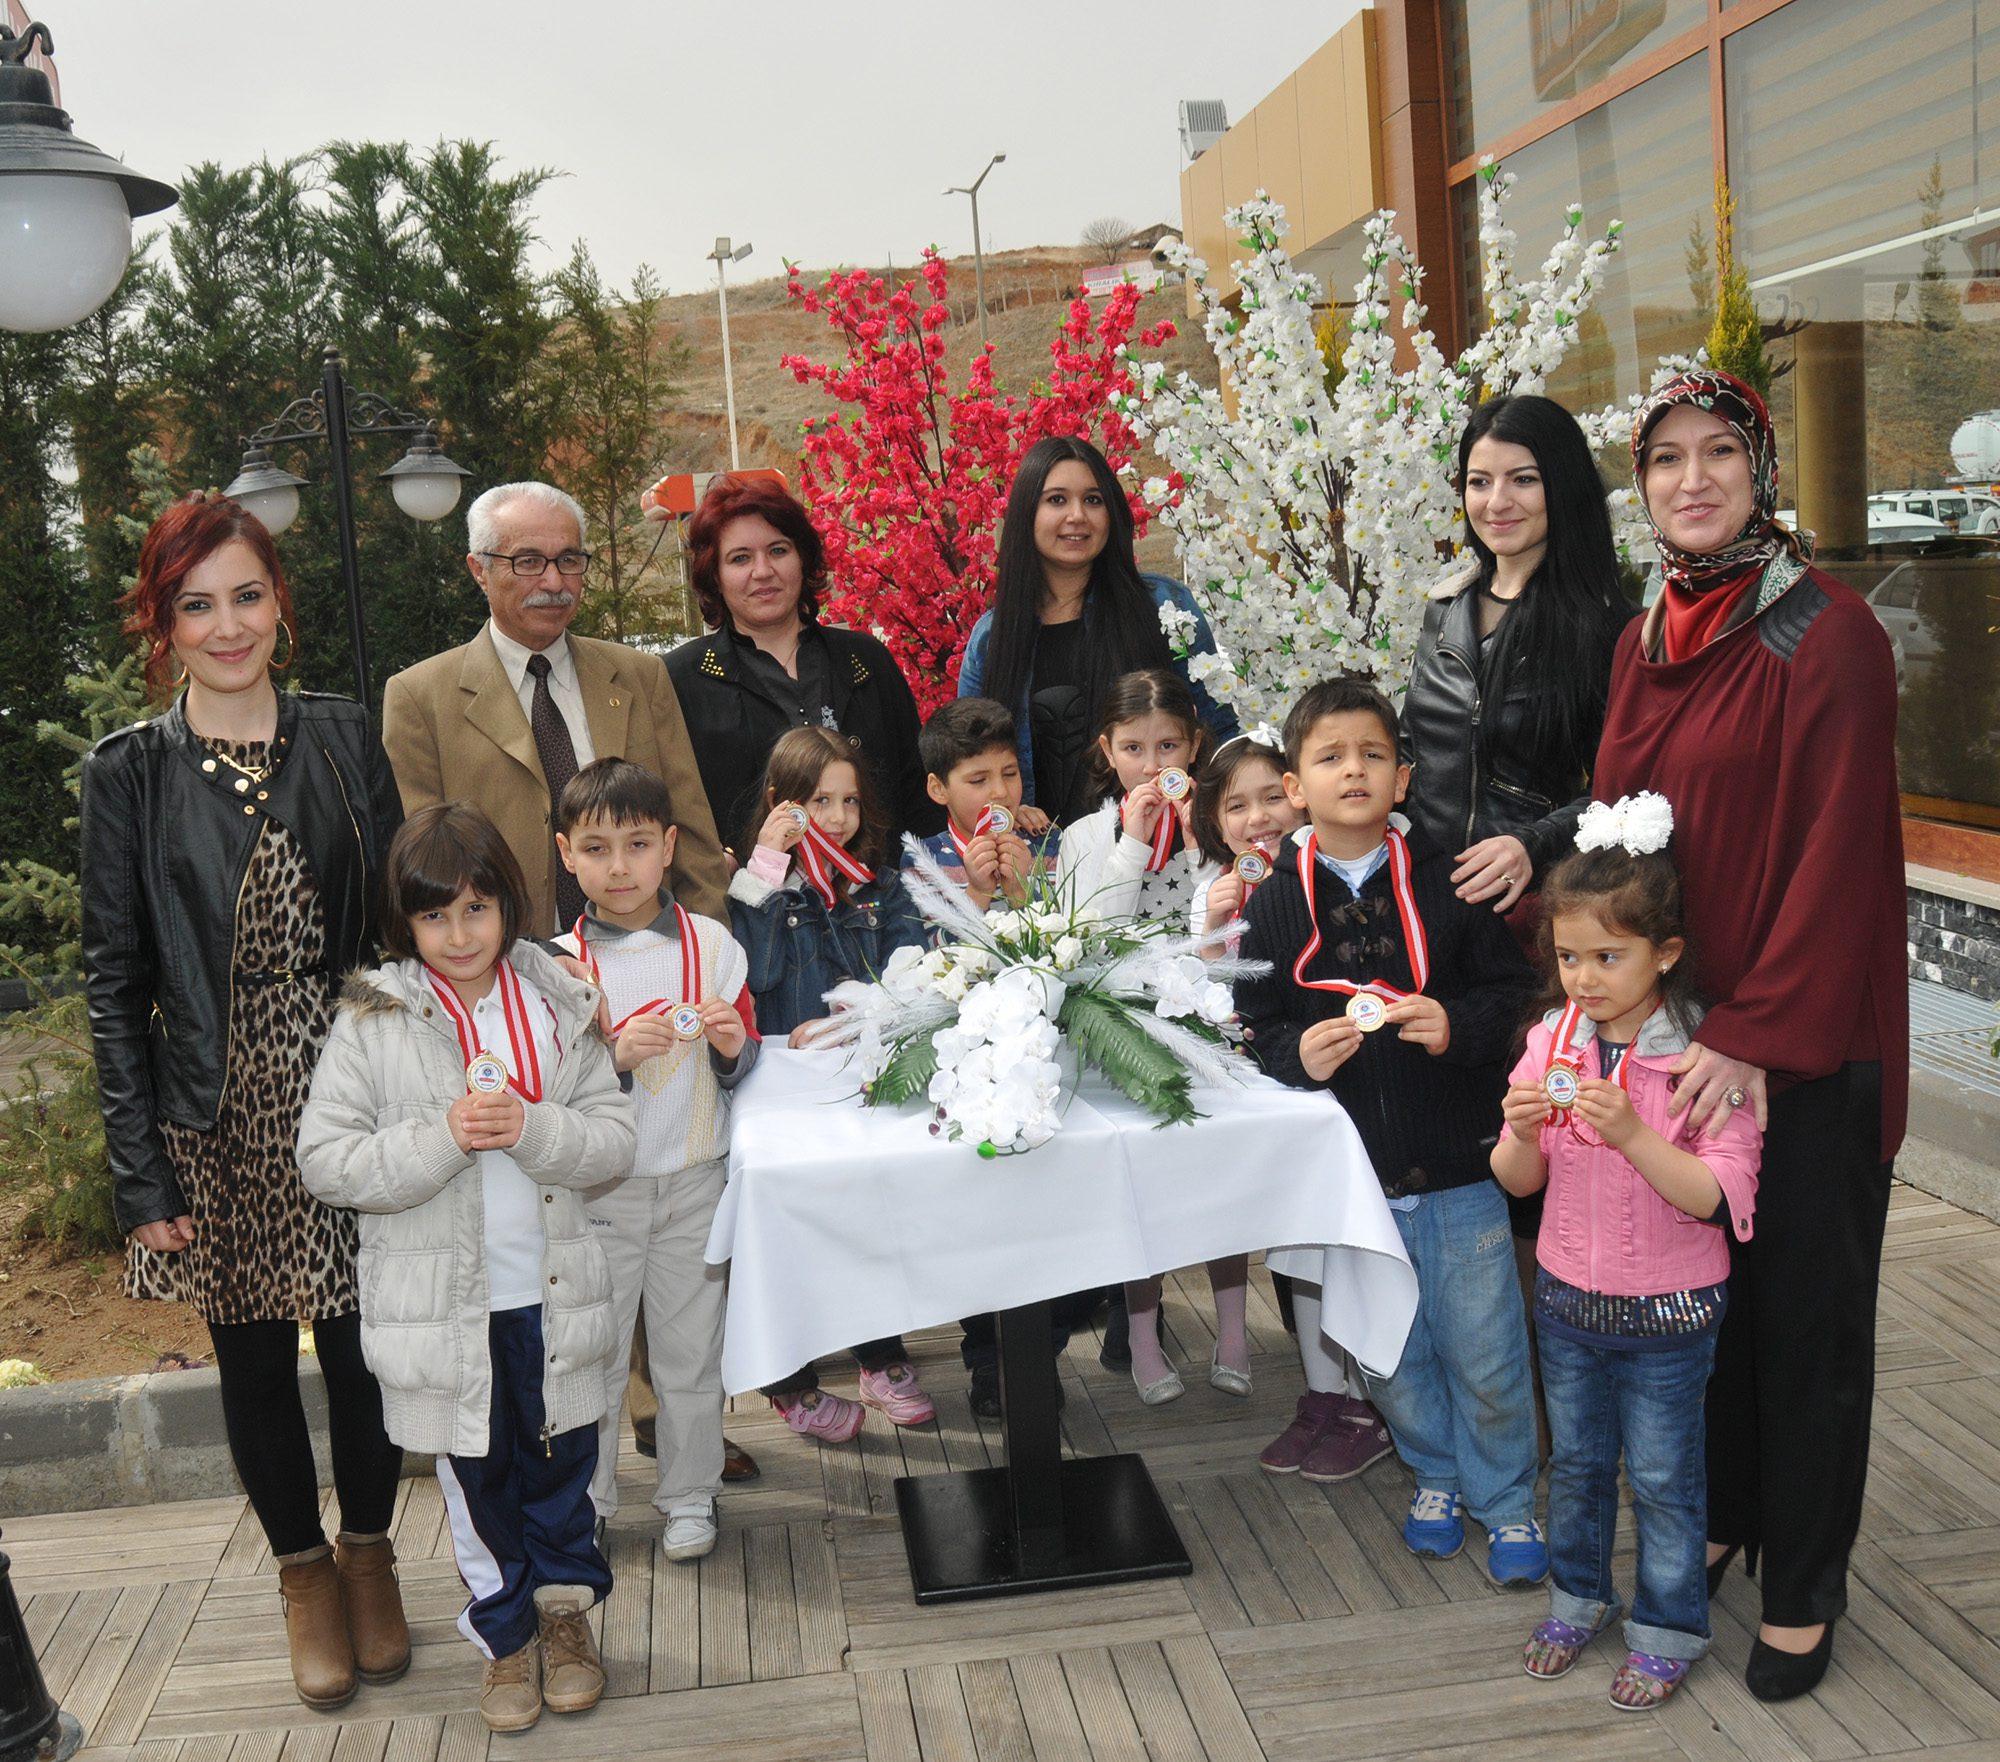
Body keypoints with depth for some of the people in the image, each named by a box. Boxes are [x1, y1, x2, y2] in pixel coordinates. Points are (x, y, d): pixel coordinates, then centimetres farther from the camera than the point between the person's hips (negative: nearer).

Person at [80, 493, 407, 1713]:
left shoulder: (346, 740, 2)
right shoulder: (131, 773, -2)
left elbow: (400, 919, 5)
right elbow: (114, 979, -2)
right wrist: (141, 1170, -7)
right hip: (217, 1115, 0)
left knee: (364, 1339, 7)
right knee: (253, 1355, 11)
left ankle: (371, 1551, 32)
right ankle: (304, 1570, 32)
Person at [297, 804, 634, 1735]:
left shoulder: (560, 1006, -3)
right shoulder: (372, 1021, -9)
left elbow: (614, 1140, -3)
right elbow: (324, 1160, -12)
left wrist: (531, 1128, -21)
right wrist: (443, 1138, -23)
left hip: (552, 1293, 2)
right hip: (441, 1301, -1)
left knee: (562, 1460, 16)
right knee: (477, 1478, 14)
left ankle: (566, 1609, 40)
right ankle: (505, 1634, 34)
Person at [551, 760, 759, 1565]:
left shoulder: (712, 944, -1)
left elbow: (743, 1067, 7)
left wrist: (733, 1047, -15)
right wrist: (616, 1054, -22)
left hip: (694, 1180, 1)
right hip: (597, 1188, -1)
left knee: (691, 1348, 10)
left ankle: (688, 1495, 27)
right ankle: (583, 1498, 28)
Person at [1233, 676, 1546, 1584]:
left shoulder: (1447, 880, -4)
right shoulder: (1274, 905, -1)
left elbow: (1512, 989, -1)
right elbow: (1254, 1030, 3)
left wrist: (1458, 1026, -19)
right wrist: (1296, 1054, -17)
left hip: (1458, 1166, -1)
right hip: (1350, 1173, 2)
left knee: (1483, 1354, 6)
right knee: (1391, 1354, 15)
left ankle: (1505, 1498, 29)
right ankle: (1435, 1475, 40)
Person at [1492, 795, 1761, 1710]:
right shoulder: (1553, 1040, -5)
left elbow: (1717, 1196, -22)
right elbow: (1518, 1181, 0)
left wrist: (1630, 1132, -34)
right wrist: (1522, 1132, -22)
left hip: (1667, 1313, -4)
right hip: (1568, 1294, 4)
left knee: (1662, 1477, 11)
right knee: (1575, 1461, 20)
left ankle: (1668, 1626, 31)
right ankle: (1578, 1594, 41)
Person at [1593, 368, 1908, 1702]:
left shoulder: (1829, 633, -12)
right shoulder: (1644, 643, 9)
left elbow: (1836, 856, -17)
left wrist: (1758, 1034, -21)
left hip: (1804, 1051, -6)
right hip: (1672, 1035, 6)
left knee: (1803, 1313, 7)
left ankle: (1804, 1590, 23)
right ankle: (1714, 1518, 36)